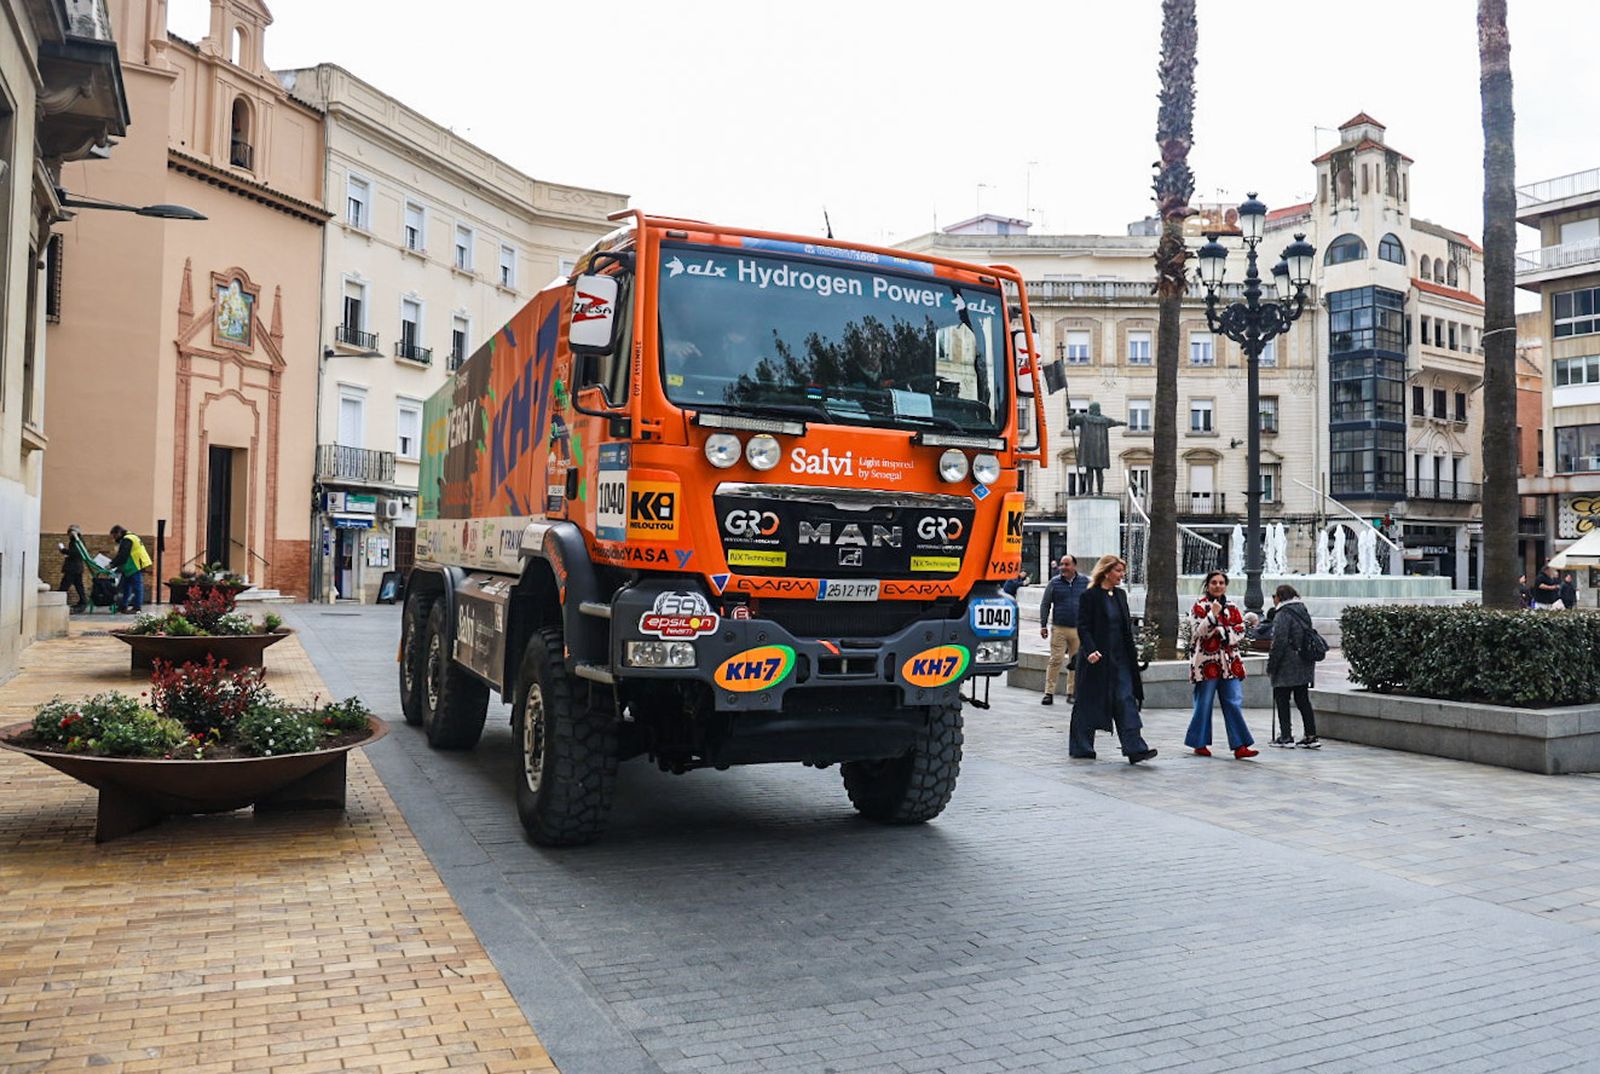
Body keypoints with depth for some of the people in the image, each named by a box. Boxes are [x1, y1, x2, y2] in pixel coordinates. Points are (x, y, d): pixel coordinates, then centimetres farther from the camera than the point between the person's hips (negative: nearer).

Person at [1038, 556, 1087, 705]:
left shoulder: (1085, 582, 7)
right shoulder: (1054, 583, 4)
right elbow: (1045, 604, 7)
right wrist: (1043, 625, 1)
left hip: (1079, 629, 2)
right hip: (1059, 628, -1)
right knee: (1056, 660, -6)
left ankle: (1072, 693, 15)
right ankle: (1049, 693, -1)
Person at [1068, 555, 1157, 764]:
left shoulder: (1120, 595, 11)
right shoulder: (1089, 596, -9)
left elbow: (1126, 626, 18)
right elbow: (1083, 627, -13)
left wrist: (1132, 650, 16)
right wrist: (1090, 650, -25)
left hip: (1120, 658, 6)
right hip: (1098, 658, -6)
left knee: (1126, 701, -2)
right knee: (1089, 702, 5)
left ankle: (1135, 749, -6)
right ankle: (1080, 747, 18)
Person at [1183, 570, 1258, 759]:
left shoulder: (1233, 608, 12)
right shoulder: (1199, 607, -1)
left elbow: (1240, 632, 7)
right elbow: (1197, 632, -11)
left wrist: (1222, 632, -10)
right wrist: (1213, 614, -20)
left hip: (1229, 663, 4)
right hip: (1206, 662, -4)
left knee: (1234, 703, -1)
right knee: (1204, 704, 2)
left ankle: (1239, 746, -2)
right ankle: (1199, 743, 14)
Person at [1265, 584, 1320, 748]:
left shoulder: (1283, 615, -14)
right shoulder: (1303, 611, 13)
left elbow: (1279, 642, -18)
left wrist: (1271, 665, -11)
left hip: (1287, 667, -8)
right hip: (1304, 665, 8)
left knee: (1282, 700, 1)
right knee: (1302, 700, 12)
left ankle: (1286, 737, 1)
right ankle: (1312, 736, 10)